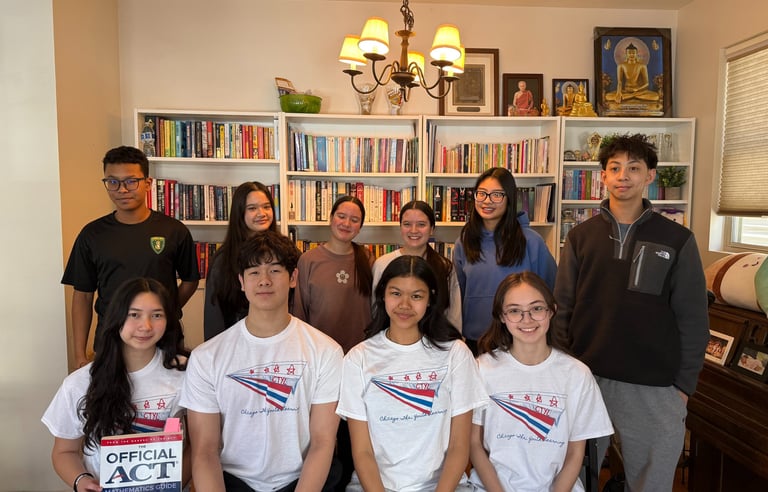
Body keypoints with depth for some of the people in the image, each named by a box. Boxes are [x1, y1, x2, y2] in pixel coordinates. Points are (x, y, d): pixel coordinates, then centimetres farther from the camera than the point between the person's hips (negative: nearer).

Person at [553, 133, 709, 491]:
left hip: (654, 387, -1)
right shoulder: (580, 237, 2)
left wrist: (684, 384, -1)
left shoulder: (677, 240, -2)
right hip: (586, 378, 1)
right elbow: (563, 308, 3)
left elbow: (692, 319, 0)